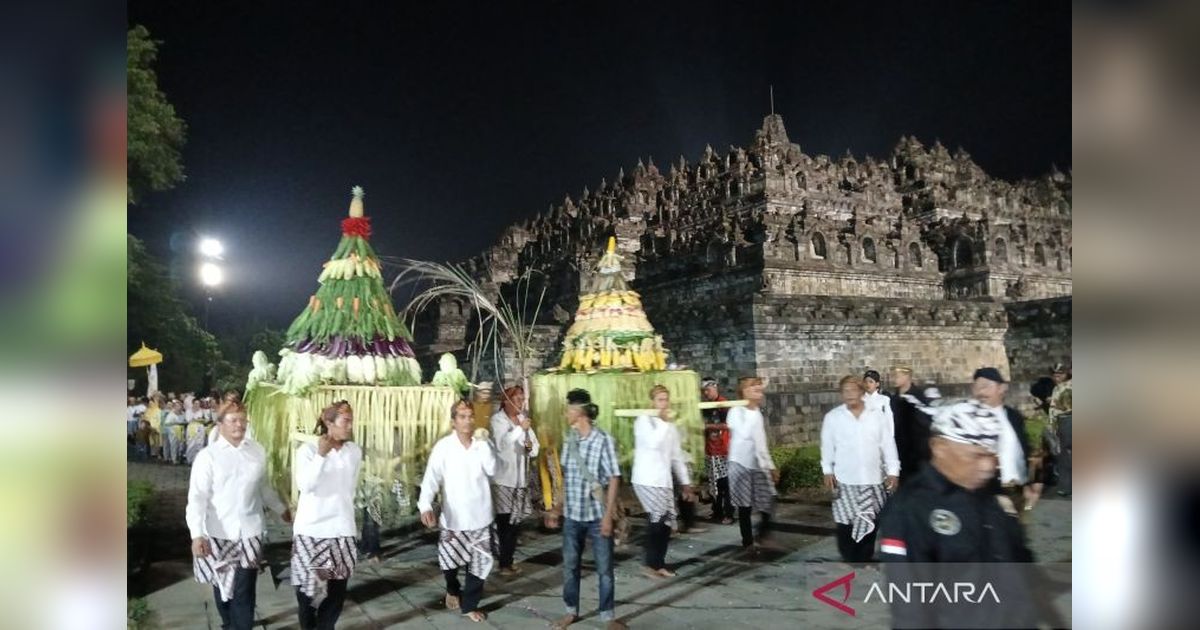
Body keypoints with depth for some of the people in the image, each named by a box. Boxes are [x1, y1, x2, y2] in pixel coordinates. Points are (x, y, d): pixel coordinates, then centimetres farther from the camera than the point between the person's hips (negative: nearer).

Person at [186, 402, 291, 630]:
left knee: (244, 590, 0)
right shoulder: (207, 456, -7)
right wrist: (197, 534, -22)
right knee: (223, 585, 16)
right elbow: (197, 498, -12)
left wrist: (281, 509, 24)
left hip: (249, 532, 1)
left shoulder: (257, 451, 2)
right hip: (219, 534, -1)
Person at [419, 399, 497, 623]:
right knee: (449, 560, 13)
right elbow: (431, 478, -18)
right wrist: (425, 506, -33)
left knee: (481, 562, 6)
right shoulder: (443, 447, -12)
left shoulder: (482, 443, -3)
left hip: (481, 515, 2)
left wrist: (483, 442, -22)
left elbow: (492, 469, -15)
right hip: (453, 517, -2)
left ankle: (469, 605, 25)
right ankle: (453, 590, 46)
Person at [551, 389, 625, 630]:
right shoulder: (568, 439, 3)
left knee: (604, 568, 6)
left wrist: (608, 515, -15)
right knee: (569, 565, 14)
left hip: (597, 515, -5)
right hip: (571, 514, 5)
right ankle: (571, 610, 31)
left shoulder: (604, 440, -13)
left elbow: (614, 479, -12)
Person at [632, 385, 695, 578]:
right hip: (646, 479, -7)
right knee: (659, 517, -15)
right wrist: (665, 422, -16)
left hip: (664, 481, 7)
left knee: (667, 521, 4)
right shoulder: (644, 420, -6)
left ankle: (659, 564, 17)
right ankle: (652, 564, -2)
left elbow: (677, 456, 18)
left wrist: (686, 482, 16)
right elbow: (653, 442, -25)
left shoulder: (671, 426, 15)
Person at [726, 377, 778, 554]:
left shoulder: (757, 412, 12)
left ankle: (761, 533, 22)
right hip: (742, 465, -6)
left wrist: (771, 465, 17)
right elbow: (745, 434, -27)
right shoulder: (736, 411, -10)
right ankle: (748, 542, 15)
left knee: (767, 503, 1)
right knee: (745, 506, 3)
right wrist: (753, 409, -24)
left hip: (759, 465, 6)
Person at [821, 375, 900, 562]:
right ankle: (850, 561, 12)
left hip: (872, 480, 1)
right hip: (845, 480, -1)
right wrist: (828, 471, -1)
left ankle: (864, 562, 23)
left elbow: (888, 444, 2)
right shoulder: (832, 416, -2)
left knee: (869, 524, 10)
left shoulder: (878, 414, -1)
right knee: (845, 524, -1)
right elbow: (827, 445, 3)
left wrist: (893, 471, 0)